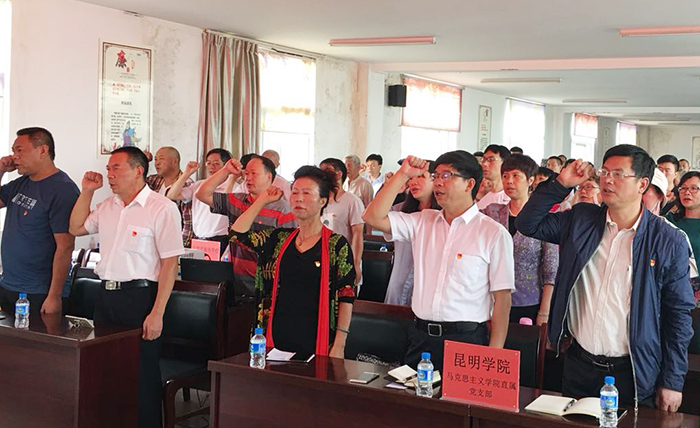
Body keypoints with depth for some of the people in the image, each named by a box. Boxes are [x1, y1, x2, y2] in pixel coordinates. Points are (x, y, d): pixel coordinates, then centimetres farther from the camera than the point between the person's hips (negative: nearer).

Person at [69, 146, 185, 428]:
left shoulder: (161, 208, -11)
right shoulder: (107, 206, 12)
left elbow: (170, 263, -14)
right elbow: (76, 228, 26)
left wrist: (157, 313, -19)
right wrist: (87, 191, 12)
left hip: (139, 297, -7)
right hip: (106, 296, 7)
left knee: (143, 373, 0)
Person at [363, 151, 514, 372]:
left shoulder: (494, 234, -4)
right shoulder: (422, 221, 10)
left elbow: (502, 298, -6)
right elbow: (373, 217, 1)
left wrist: (494, 356, -12)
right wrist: (402, 175, -2)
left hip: (465, 339, -4)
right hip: (421, 337, 4)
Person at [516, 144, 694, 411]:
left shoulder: (669, 241, -8)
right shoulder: (580, 220, 2)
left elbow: (679, 314, -4)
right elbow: (527, 224, 4)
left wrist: (672, 382, -4)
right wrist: (561, 184, -6)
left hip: (632, 372, -3)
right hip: (578, 364, 3)